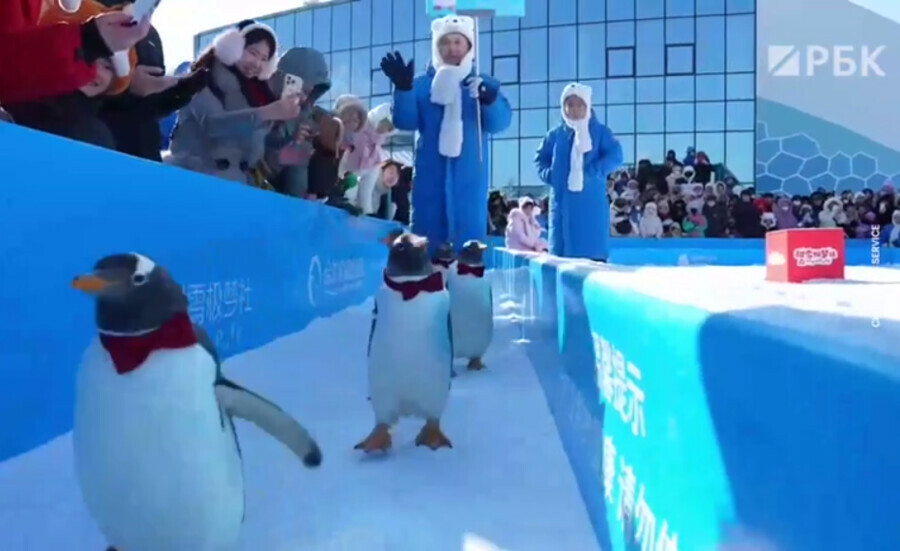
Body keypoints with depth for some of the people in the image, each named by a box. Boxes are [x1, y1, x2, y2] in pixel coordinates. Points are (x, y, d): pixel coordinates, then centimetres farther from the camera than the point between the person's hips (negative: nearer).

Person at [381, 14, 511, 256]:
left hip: (469, 177, 0)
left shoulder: (484, 84, 7)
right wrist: (403, 88, -17)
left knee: (468, 238, 2)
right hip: (431, 175, 1)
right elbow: (406, 122, -2)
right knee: (427, 237, 3)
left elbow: (500, 122, -7)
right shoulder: (422, 84, 9)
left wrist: (490, 100, -29)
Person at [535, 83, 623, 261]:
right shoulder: (556, 134, 10)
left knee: (593, 253, -4)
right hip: (562, 202, 3)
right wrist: (549, 175, -2)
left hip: (590, 204, -3)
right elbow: (540, 159, 17)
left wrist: (589, 173, -18)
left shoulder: (600, 132, 2)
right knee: (561, 250, 5)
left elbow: (615, 156, -10)